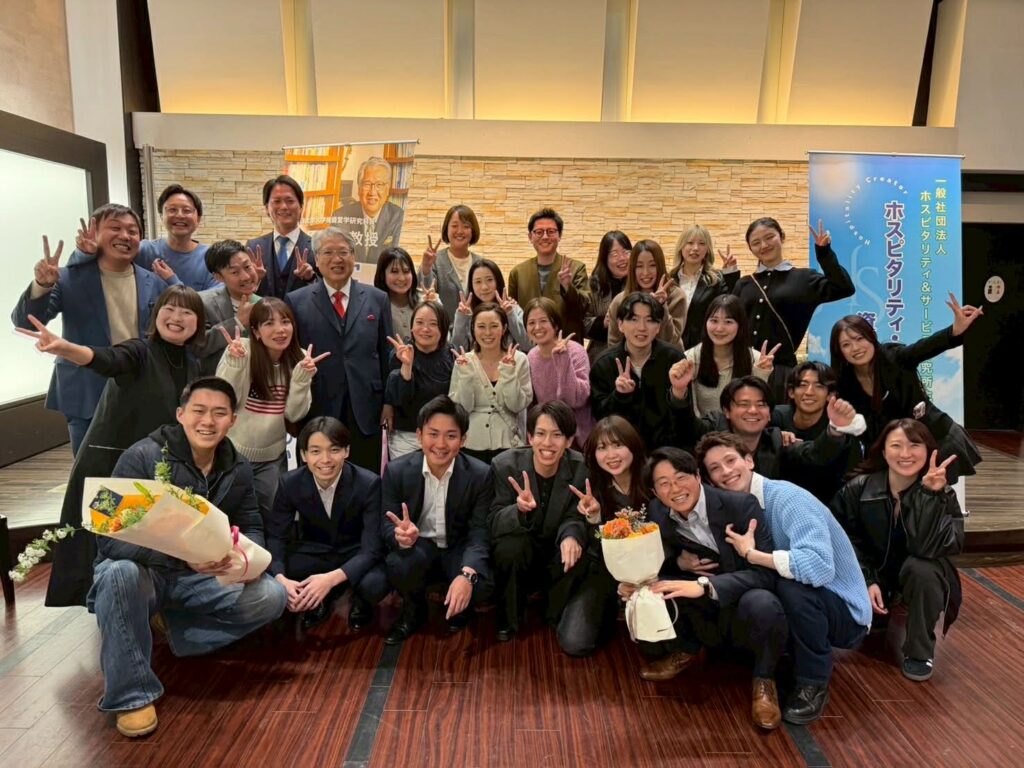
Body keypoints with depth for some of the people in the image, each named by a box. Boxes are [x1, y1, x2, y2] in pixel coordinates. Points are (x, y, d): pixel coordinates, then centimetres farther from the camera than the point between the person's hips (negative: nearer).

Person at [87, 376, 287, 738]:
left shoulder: (237, 469, -3)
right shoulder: (142, 457, -19)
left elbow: (251, 527, 5)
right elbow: (110, 538, -25)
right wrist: (182, 555, -42)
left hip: (201, 577, 4)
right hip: (142, 572, -3)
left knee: (272, 596, -17)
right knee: (119, 573, -38)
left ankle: (183, 629, 6)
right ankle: (131, 694, -18)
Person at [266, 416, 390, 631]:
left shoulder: (369, 484, -25)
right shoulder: (289, 483, -16)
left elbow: (372, 548, -26)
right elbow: (275, 537, -14)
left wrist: (331, 578, -42)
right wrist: (280, 579, -35)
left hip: (356, 555, -3)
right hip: (314, 552, 3)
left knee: (375, 585, -34)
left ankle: (360, 601, 5)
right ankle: (319, 599, 6)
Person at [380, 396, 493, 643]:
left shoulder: (480, 474, -16)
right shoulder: (397, 471, -13)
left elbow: (480, 533, -19)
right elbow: (386, 524, -9)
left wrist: (467, 574, -39)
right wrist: (400, 535, -36)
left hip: (458, 549, 0)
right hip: (418, 546, 1)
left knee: (479, 585, -31)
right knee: (398, 566, -34)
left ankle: (457, 607, 10)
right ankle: (413, 611, 4)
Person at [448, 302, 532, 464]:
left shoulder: (519, 359, -3)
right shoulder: (463, 361, -1)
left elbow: (518, 406, -7)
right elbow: (461, 408, -6)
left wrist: (509, 372, -17)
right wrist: (465, 375, -16)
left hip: (508, 444, 0)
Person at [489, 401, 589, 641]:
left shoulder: (581, 468, -16)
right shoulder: (505, 464, -19)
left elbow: (575, 518, -9)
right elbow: (494, 522, -19)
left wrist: (572, 536, -35)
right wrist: (519, 510, -43)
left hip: (556, 553, 1)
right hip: (517, 551, -1)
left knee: (576, 556, -28)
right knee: (511, 546, -32)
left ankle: (559, 618, 4)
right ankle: (507, 621, -5)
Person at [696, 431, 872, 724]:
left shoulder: (787, 498, -24)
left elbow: (819, 567, -38)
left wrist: (752, 554, -27)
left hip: (845, 612, -6)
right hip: (801, 609, 6)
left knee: (792, 587, -35)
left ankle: (814, 684, -10)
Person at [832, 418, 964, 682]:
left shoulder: (943, 494, -15)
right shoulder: (858, 488, -13)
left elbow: (929, 548, -33)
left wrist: (930, 494, -38)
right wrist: (866, 581, -20)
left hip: (919, 578, -2)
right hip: (872, 574, 2)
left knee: (920, 568, -35)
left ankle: (919, 652, -10)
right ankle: (880, 618, 16)